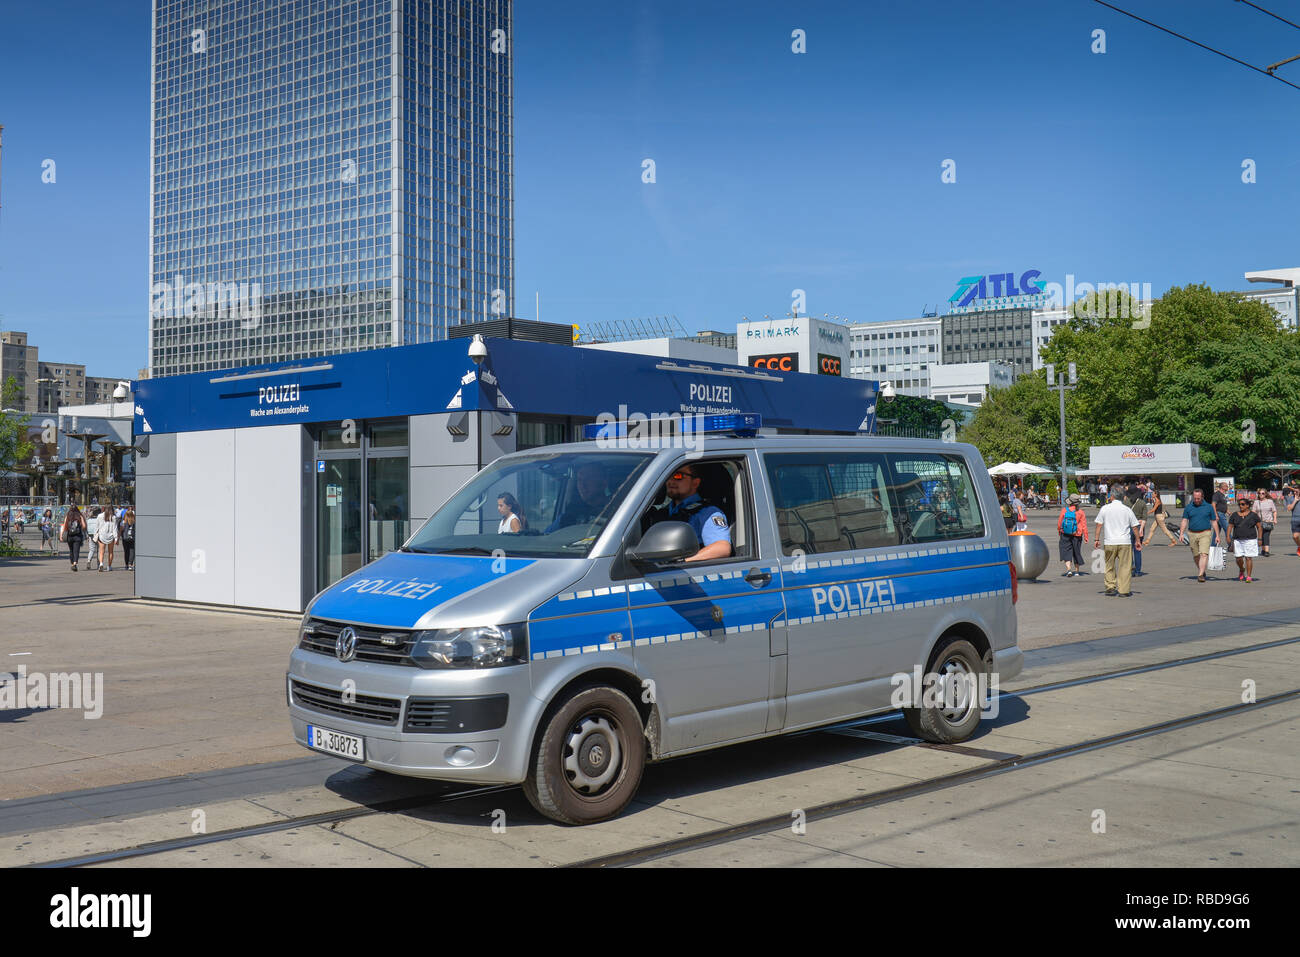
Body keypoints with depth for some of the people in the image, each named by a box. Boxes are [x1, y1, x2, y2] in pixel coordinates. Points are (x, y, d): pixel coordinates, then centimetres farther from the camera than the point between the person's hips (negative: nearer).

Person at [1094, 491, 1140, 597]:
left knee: (1109, 566, 15)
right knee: (1125, 567, 3)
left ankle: (1110, 587, 13)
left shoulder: (1105, 508, 1)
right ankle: (1124, 591, 2)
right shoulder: (1127, 510, 3)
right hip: (1125, 542, 0)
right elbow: (1134, 527, 6)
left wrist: (1097, 539, 8)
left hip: (1109, 541, 0)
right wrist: (1138, 540, 15)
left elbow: (1099, 525, 1)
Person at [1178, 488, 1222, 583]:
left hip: (1205, 534, -3)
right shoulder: (1188, 508, 6)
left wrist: (1217, 535, 4)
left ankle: (1200, 575, -21)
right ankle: (1201, 571, 33)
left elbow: (1214, 522, 7)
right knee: (1196, 556, 11)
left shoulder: (1209, 507, 3)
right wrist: (1181, 533, -7)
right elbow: (1184, 521, 6)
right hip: (1192, 534, 3)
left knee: (1204, 554, -16)